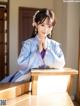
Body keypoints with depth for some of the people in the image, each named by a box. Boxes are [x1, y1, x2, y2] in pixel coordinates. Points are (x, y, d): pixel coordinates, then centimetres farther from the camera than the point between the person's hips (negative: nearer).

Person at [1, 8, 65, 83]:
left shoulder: (55, 45, 4)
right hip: (26, 78, -2)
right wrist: (38, 52, -14)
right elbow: (22, 65, -12)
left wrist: (47, 49, -10)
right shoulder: (28, 43, -2)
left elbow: (61, 64, -9)